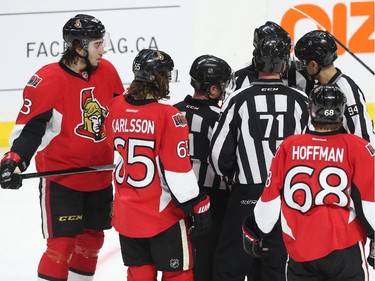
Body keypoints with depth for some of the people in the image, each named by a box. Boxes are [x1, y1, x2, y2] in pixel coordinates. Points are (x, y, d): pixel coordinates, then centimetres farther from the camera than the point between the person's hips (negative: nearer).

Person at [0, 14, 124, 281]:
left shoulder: (107, 72, -2)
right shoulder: (47, 80, -19)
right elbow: (29, 127, -17)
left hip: (99, 176, 6)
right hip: (60, 177, -6)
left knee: (92, 239, 14)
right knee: (62, 242, -9)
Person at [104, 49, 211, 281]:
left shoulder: (116, 108, -2)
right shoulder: (168, 116, -19)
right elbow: (178, 170, -18)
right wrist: (198, 207, -9)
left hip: (126, 214, 6)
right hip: (163, 213, -6)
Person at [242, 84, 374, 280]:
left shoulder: (289, 146, 3)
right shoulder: (356, 147, -5)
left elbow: (270, 199, 7)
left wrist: (255, 233, 20)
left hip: (300, 254, 3)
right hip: (344, 248, -3)